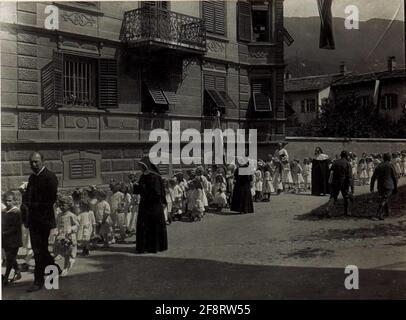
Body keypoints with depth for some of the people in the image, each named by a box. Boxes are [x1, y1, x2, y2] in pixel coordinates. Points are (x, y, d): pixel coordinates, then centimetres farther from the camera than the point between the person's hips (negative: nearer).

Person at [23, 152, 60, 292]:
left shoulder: (50, 177, -10)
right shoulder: (32, 178, 15)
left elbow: (51, 200, -16)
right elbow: (28, 198, 16)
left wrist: (32, 206, -15)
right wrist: (26, 217, 2)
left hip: (43, 220, -8)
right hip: (33, 220, 8)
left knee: (39, 250, -3)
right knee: (39, 249, 14)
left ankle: (39, 281, 5)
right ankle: (55, 269, 32)